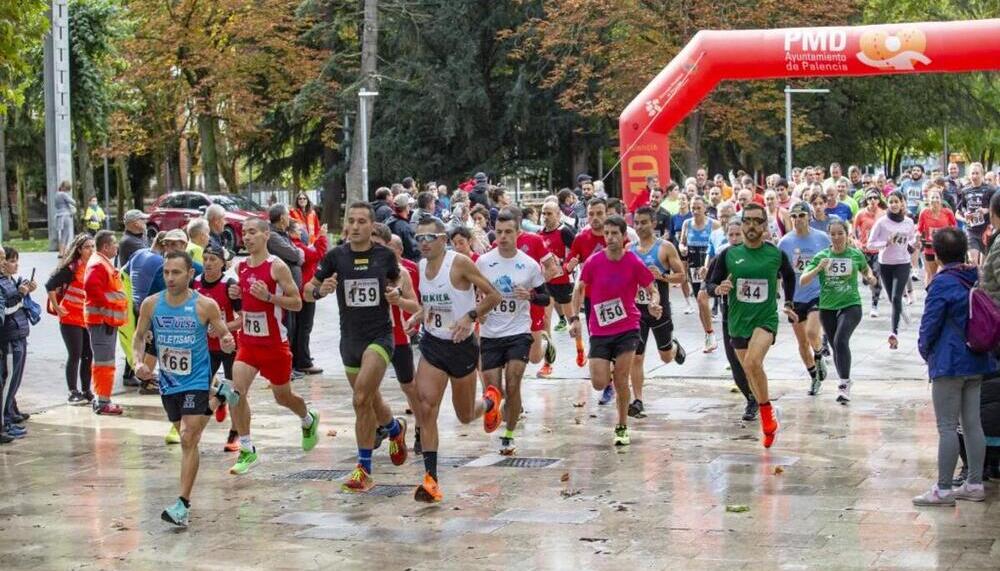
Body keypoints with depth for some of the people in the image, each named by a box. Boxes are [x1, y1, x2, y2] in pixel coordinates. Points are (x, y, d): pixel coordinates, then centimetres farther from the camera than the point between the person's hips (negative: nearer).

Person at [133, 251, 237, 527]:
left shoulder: (205, 305, -13)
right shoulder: (151, 304, -5)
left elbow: (224, 334, -1)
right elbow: (139, 336, 9)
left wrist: (228, 343, -25)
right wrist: (139, 361, -9)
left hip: (196, 380, -4)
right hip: (168, 381, 5)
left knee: (188, 439, -15)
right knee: (184, 435, 21)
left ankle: (183, 504, -14)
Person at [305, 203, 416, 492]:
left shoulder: (385, 255, -2)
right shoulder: (335, 256, -2)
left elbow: (397, 281, 18)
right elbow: (308, 292, 5)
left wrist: (397, 295, -5)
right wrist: (320, 289, -17)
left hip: (380, 335, -3)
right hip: (350, 338, 3)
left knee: (361, 398, -19)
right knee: (371, 402, 14)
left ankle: (363, 468, -9)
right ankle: (396, 428, 48)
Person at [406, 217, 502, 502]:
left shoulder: (459, 263, -16)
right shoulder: (422, 265, 3)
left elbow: (493, 295, -13)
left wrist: (470, 316, -26)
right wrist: (418, 316, 4)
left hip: (462, 345, -4)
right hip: (432, 344, 4)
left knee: (465, 416, 12)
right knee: (427, 409, -14)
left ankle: (490, 401, 49)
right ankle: (430, 479, -12)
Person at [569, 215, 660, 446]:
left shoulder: (635, 263, -7)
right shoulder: (593, 262, -5)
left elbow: (652, 290, 3)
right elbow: (579, 289, 8)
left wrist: (654, 304, -19)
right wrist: (575, 318, -3)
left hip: (627, 329, -1)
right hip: (599, 331, 1)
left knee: (621, 381, -7)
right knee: (599, 384, -6)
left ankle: (622, 427, 11)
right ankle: (609, 373, 33)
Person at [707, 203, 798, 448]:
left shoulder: (776, 254, -3)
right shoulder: (729, 254, -1)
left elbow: (789, 275, 19)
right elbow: (712, 285, 4)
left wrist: (789, 303, 16)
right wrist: (719, 289, -17)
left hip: (766, 319, -3)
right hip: (738, 321, 4)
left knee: (752, 362, -28)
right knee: (748, 370, 14)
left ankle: (767, 412, -11)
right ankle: (768, 419, 34)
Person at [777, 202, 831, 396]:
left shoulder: (822, 238, -3)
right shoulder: (784, 243, -2)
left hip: (817, 294, -2)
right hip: (795, 298, 2)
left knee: (812, 333, -23)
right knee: (802, 343, 10)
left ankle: (819, 358, 10)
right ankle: (815, 377, 30)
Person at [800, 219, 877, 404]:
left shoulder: (856, 255, -1)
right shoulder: (821, 256, -1)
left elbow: (865, 269, 22)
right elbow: (803, 281, -7)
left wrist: (870, 276, -1)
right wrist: (818, 268, -23)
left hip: (851, 305, -3)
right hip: (827, 307, 3)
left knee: (841, 340, -25)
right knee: (835, 346, 14)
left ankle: (844, 384, -22)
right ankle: (844, 382, 35)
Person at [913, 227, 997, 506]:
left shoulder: (942, 284, -16)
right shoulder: (976, 280, 5)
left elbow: (930, 323, -13)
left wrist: (925, 350, 5)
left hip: (949, 364, -7)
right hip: (977, 362, 7)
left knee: (947, 428, -3)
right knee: (973, 424, 12)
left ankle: (943, 490, 1)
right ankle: (974, 485, 17)